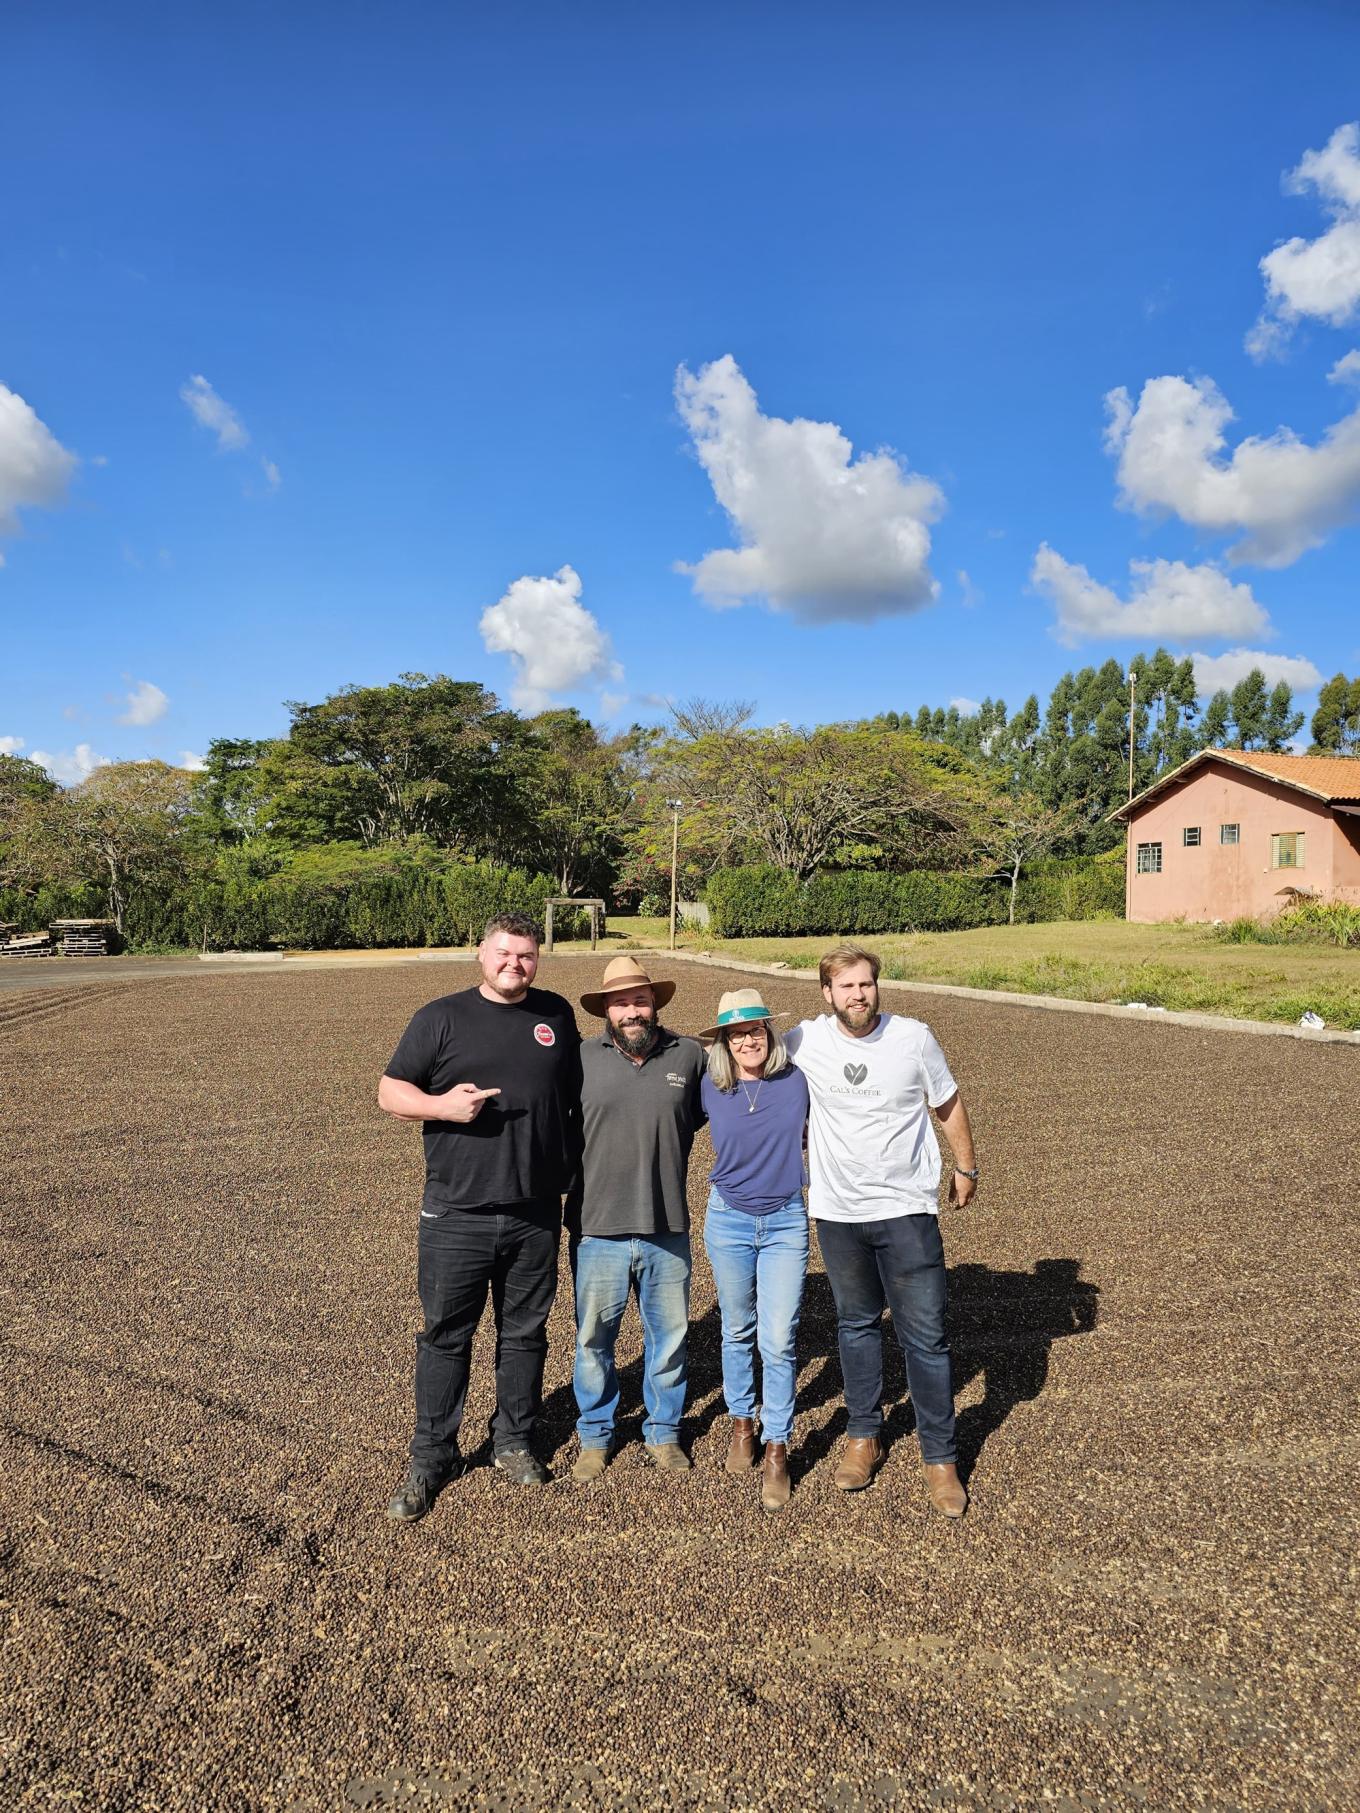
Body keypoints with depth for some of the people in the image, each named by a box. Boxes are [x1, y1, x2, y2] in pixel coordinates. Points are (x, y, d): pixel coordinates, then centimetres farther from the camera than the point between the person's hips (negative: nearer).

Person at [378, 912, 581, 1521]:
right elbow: (390, 1091, -1)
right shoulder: (442, 1017, -2)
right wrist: (442, 1105, -19)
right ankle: (431, 1458, 24)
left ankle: (513, 1442, 32)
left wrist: (571, 1171, 13)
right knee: (445, 1335, 8)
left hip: (535, 1214, 3)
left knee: (524, 1333, 14)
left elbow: (576, 1099, 19)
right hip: (456, 1215, -2)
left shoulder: (556, 1015, 7)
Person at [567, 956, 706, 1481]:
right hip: (597, 1230, -1)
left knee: (669, 1338, 16)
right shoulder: (582, 1059, -6)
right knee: (593, 1341, 14)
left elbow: (702, 1114, 14)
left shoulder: (689, 1056, -2)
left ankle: (663, 1432, 37)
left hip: (667, 1231, 1)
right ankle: (594, 1436, 35)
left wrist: (668, 1150, 7)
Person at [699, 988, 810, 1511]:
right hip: (728, 1219, 1)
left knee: (778, 1341, -2)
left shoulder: (797, 1083, -8)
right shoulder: (711, 1089, -7)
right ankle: (741, 1422, 36)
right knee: (737, 1332, 16)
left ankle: (777, 1449, 12)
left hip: (786, 1222, -1)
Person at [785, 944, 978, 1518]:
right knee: (856, 1324, 17)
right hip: (837, 1211, 2)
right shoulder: (805, 1042, -7)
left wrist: (966, 1168, 14)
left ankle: (939, 1457, 18)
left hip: (907, 1210, -2)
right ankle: (864, 1435, 35)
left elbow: (948, 1104, 6)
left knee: (925, 1336, 2)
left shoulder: (913, 1038, -9)